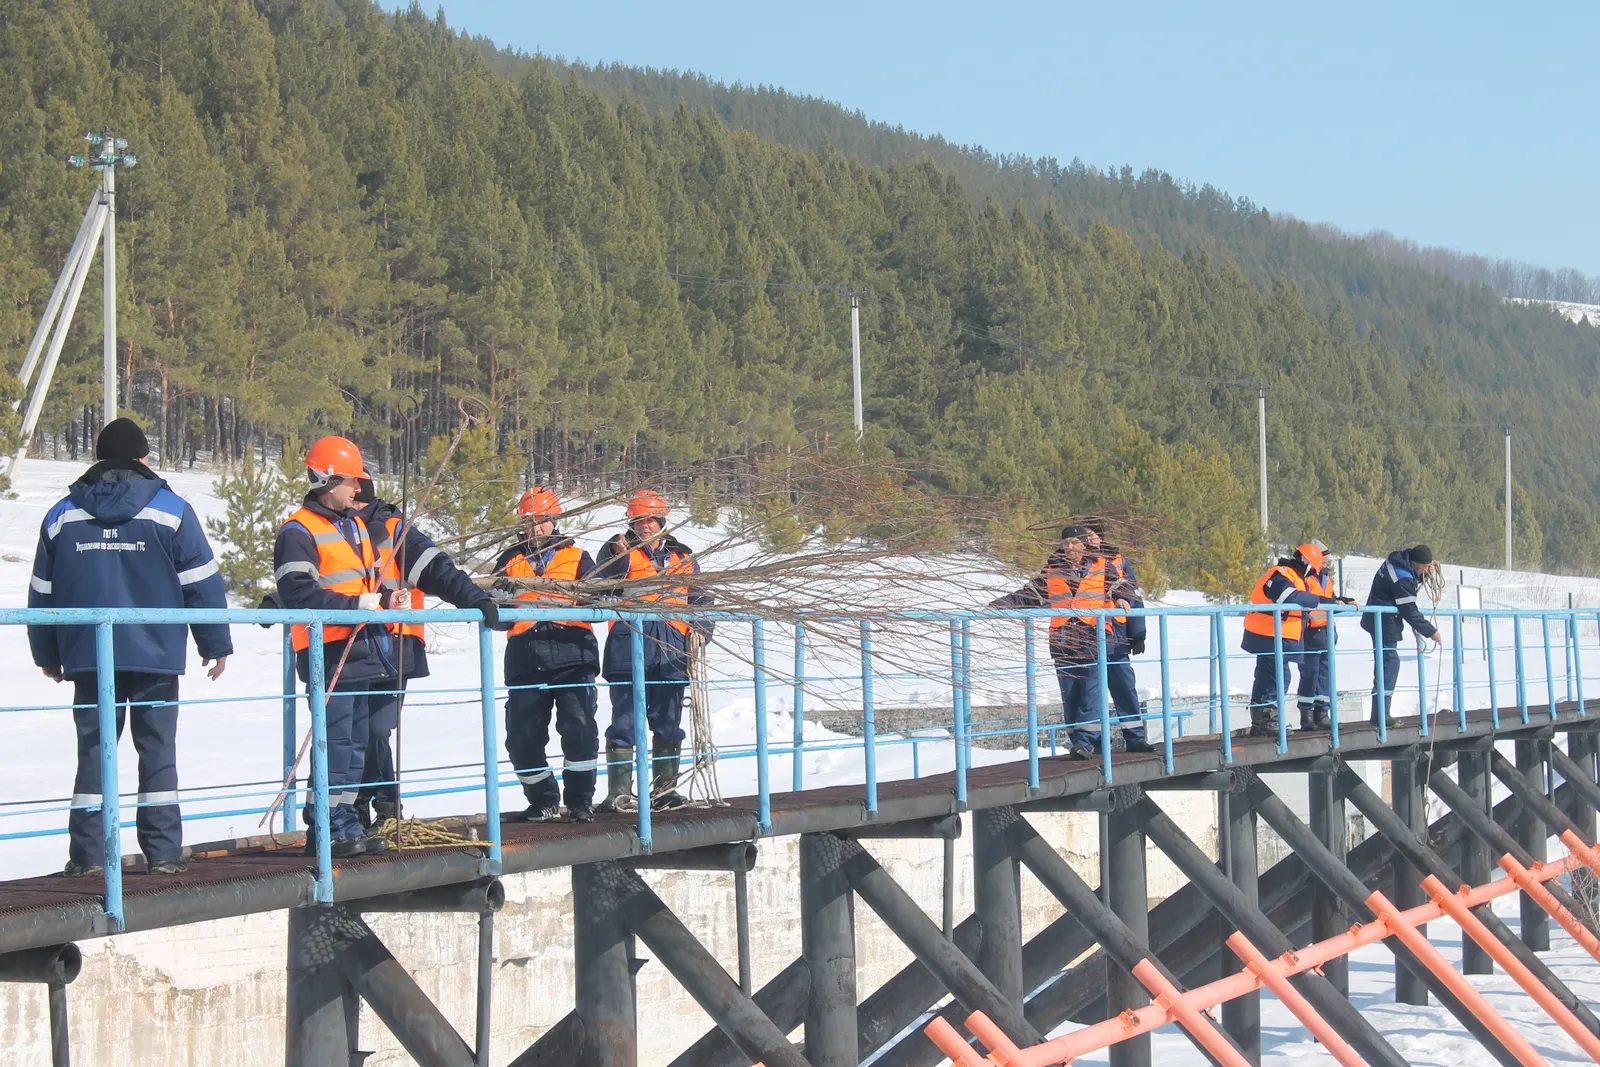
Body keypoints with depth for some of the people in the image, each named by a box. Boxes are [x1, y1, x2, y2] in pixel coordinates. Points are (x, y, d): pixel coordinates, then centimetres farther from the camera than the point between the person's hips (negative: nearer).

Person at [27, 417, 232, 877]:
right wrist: (215, 644, 8)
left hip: (87, 657, 2)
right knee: (158, 751, 3)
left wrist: (47, 655, 23)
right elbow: (202, 583, -1)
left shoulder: (62, 515, 7)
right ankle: (162, 852, 0)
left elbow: (42, 593, 12)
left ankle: (88, 853, 4)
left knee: (93, 751, 7)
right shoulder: (171, 511, -2)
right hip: (156, 655, -2)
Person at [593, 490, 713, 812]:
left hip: (671, 652, 4)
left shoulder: (682, 558, 18)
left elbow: (701, 599, 21)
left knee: (668, 723, 9)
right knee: (624, 722, -5)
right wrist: (617, 556, -32)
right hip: (628, 647, -4)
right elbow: (601, 583, -14)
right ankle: (619, 793, -3)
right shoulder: (619, 550, 6)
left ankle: (664, 789, 18)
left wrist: (700, 629, 4)